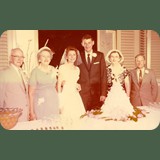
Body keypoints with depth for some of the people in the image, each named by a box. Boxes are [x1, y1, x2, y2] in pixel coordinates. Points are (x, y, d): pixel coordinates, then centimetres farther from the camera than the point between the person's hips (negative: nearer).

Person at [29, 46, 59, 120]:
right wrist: (31, 112, -7)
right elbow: (31, 93, -5)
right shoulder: (35, 71, -6)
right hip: (40, 103, -3)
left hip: (53, 103, 4)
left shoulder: (54, 70, 6)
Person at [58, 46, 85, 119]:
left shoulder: (77, 69, 13)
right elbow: (59, 84, -5)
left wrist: (78, 86, 5)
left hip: (75, 96, 5)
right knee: (66, 118, -9)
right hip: (65, 96, -5)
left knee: (76, 118, 1)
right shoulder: (62, 67, -4)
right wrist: (60, 99, -9)